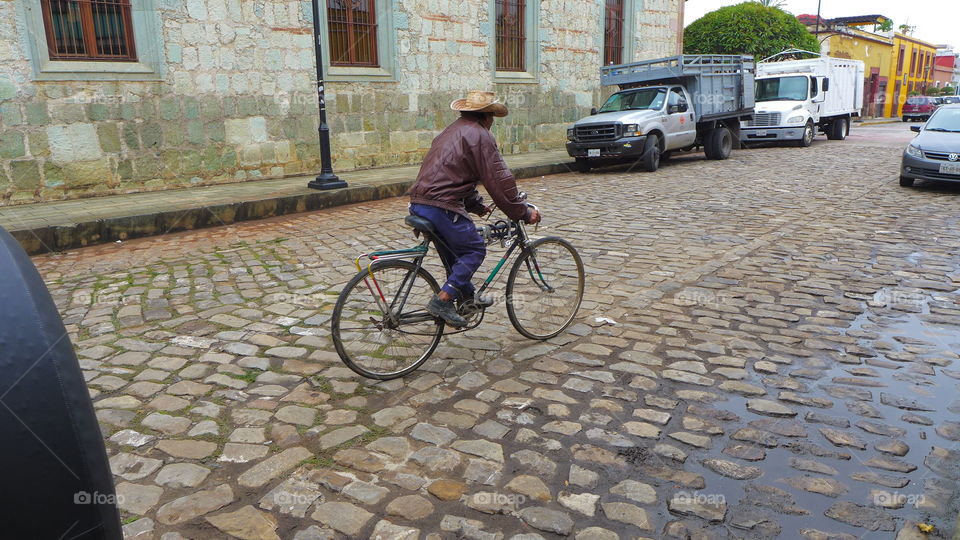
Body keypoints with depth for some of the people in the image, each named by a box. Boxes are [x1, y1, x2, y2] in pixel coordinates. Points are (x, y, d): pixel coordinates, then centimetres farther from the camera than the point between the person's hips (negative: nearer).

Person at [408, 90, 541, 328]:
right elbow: (500, 181, -9)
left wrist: (476, 205, 32)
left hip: (419, 203, 10)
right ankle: (443, 300, -5)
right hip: (442, 207, -10)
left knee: (456, 249, 24)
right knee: (475, 249, 2)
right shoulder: (479, 135, -6)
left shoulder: (452, 131, 24)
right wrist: (524, 212, -1)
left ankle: (466, 295, 36)